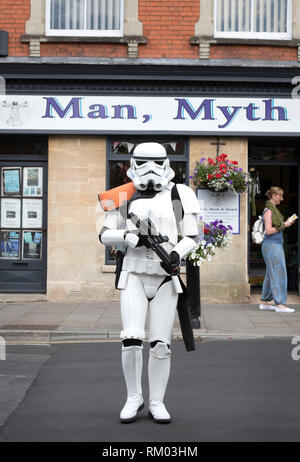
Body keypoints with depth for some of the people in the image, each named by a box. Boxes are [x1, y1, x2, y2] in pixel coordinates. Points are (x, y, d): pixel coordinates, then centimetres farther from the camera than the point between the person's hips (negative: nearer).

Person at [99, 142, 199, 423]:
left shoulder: (179, 195, 4)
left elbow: (191, 237, 4)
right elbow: (106, 235, 4)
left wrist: (177, 254, -16)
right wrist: (132, 237, -14)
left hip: (166, 278, 0)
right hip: (134, 276, 0)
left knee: (161, 344, 1)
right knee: (132, 340, -9)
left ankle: (157, 402, 17)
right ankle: (134, 397, 13)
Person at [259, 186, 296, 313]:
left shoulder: (274, 210, 17)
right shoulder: (268, 210, -13)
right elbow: (268, 230, -20)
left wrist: (286, 223, 9)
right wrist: (283, 226, -13)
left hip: (276, 245, 10)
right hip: (271, 245, -10)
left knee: (271, 274, 11)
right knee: (279, 274, -12)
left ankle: (265, 302, 16)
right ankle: (280, 304, -12)